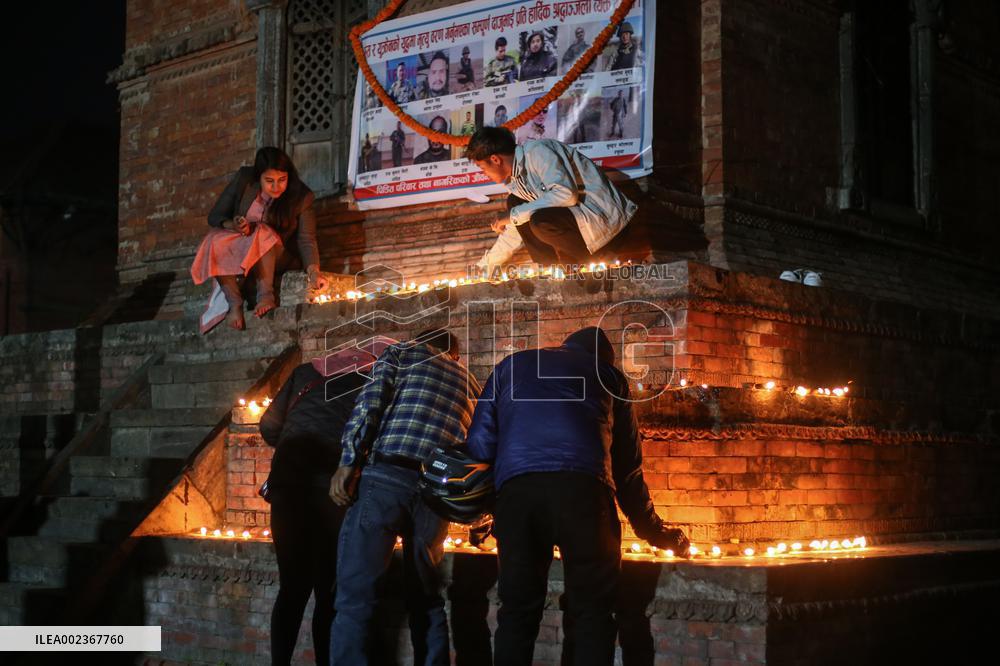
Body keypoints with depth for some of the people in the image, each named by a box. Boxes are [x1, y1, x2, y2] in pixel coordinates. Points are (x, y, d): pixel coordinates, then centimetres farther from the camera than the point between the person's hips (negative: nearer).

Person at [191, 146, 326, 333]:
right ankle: (234, 302, -30)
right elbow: (214, 216, -3)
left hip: (277, 257, -2)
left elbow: (306, 240, -17)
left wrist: (314, 272, -35)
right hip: (237, 251, 2)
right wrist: (232, 225, -26)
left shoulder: (301, 196, -12)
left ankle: (266, 295, -35)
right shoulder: (244, 179, -9)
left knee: (262, 233, -34)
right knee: (215, 241, -29)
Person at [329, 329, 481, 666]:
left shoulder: (401, 352, 19)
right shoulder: (470, 382, 30)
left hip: (387, 475, -4)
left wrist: (348, 463, -5)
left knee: (356, 593, -5)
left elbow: (370, 400, 1)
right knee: (427, 597, 15)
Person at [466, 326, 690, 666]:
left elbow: (480, 443, 17)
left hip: (515, 486, 2)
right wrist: (654, 531, 35)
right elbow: (627, 466, 27)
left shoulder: (510, 365, 31)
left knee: (517, 611, 9)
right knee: (592, 612, 4)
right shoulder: (607, 373, 27)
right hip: (582, 485, -2)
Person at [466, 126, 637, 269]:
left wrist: (515, 215, -21)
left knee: (542, 221, -33)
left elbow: (566, 194, -30)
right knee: (515, 203, 9)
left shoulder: (536, 151, -17)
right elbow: (517, 231, 23)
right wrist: (485, 266, 25)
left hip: (602, 213, -10)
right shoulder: (516, 178, 11)